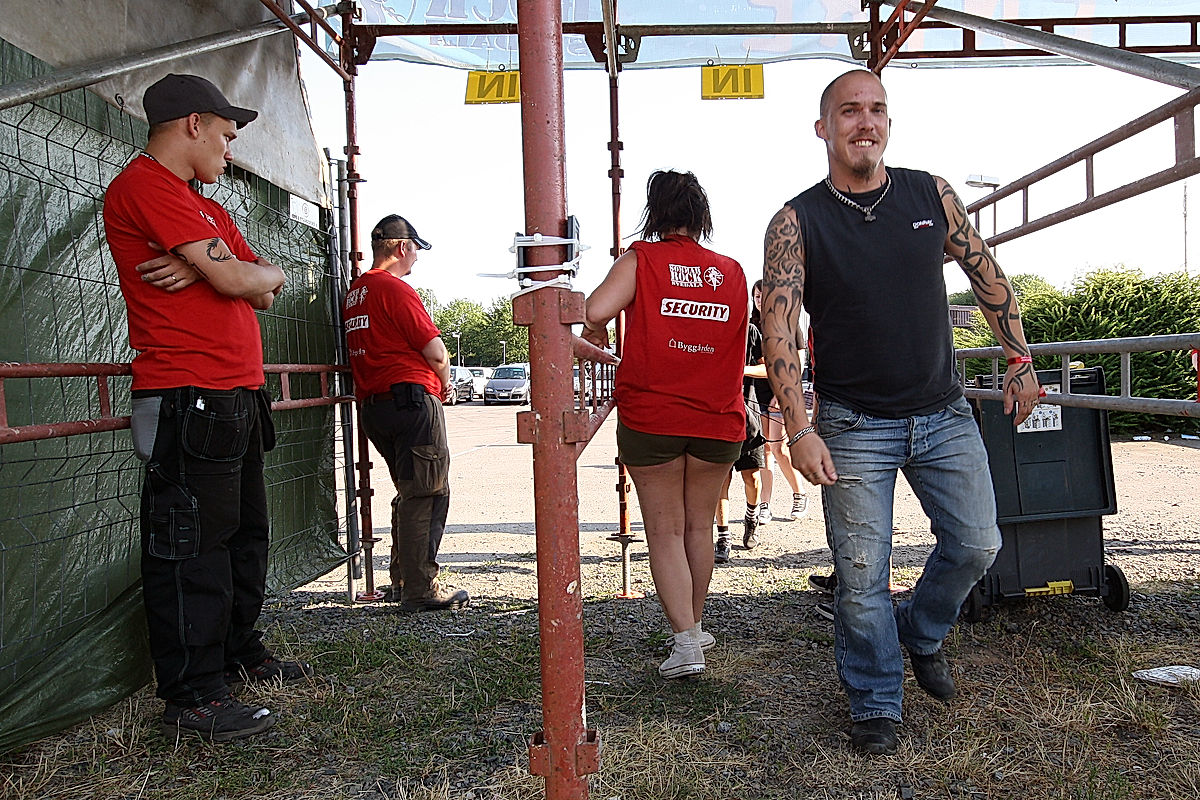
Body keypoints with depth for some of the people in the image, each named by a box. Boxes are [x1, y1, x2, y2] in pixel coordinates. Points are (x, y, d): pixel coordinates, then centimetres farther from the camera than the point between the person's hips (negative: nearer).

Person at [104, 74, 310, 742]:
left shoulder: (205, 207, 24)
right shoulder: (144, 184, -7)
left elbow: (269, 282, 12)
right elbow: (234, 278, -17)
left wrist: (211, 269, -8)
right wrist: (238, 270, 7)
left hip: (238, 395, 10)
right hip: (189, 397, -10)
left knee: (245, 533, 16)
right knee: (191, 545, -5)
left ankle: (240, 653, 30)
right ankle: (193, 698, 3)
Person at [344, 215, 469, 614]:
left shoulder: (355, 292, 18)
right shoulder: (396, 289, -10)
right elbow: (435, 352, -12)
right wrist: (445, 385, 8)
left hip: (372, 404, 9)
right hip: (412, 399, -9)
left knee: (411, 494, 18)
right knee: (427, 495, -4)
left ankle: (403, 580, 24)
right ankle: (420, 590, -1)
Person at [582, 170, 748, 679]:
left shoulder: (642, 259, -4)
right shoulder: (732, 271, 7)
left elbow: (595, 310, -19)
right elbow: (739, 343, 13)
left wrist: (596, 331, 2)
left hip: (650, 420, -3)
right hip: (718, 421, 3)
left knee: (664, 531, 6)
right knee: (700, 527, 18)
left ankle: (685, 642, 1)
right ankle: (694, 627, 31)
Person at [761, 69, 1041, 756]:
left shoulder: (931, 195, 3)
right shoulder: (796, 221, -7)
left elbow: (988, 275, 14)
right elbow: (779, 328, -13)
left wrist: (1020, 359, 12)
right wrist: (800, 429, -21)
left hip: (943, 415, 4)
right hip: (855, 427, -3)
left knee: (977, 544, 8)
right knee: (862, 574, 1)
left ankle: (923, 634, 37)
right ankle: (876, 703, 22)